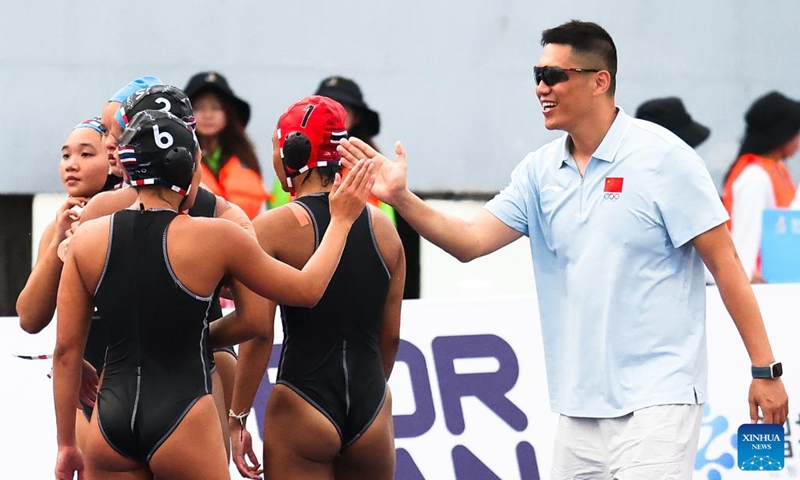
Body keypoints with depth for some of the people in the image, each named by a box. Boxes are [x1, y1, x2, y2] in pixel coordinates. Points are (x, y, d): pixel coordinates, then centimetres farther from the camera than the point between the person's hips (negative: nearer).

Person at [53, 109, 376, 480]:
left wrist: (66, 444, 13)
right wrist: (341, 220, 21)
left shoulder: (87, 238, 1)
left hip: (112, 421, 3)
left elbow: (66, 349, 4)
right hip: (181, 418, -3)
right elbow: (307, 289, 7)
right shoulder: (214, 237, -6)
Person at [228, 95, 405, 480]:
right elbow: (391, 336, 11)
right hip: (372, 410, 4)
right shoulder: (383, 227, 6)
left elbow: (257, 338, -9)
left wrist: (237, 418, -2)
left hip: (303, 408, -4)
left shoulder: (272, 228, -7)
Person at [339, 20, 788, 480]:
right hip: (580, 404, 6)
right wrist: (402, 198, -13)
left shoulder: (662, 158, -7)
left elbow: (725, 263, -7)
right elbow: (470, 241, 2)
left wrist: (765, 370, -10)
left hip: (656, 401, -6)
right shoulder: (541, 171, 9)